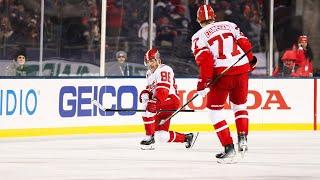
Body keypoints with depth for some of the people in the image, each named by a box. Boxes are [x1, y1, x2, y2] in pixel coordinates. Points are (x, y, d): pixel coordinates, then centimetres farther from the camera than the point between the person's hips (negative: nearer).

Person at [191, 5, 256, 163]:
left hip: (221, 74, -4)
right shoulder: (229, 25, 15)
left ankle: (228, 148, 2)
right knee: (239, 104, 26)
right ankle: (242, 139, 12)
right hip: (242, 70, 4)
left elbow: (204, 59, -9)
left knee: (215, 109, 11)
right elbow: (244, 43, 7)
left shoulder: (198, 37, 5)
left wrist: (203, 82, -11)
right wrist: (251, 60, 24)